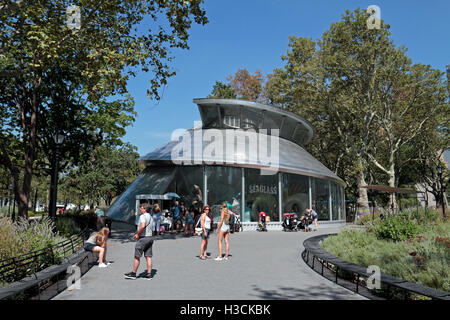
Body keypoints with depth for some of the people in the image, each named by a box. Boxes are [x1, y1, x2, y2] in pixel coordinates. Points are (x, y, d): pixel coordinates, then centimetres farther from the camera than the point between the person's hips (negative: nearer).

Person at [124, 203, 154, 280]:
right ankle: (149, 274, 9)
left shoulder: (143, 216, -12)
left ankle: (133, 273, 11)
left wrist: (138, 234, -16)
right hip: (150, 237, 8)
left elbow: (143, 226, -29)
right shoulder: (150, 217, 16)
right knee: (148, 257, 8)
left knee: (137, 256, 3)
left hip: (143, 238, -8)